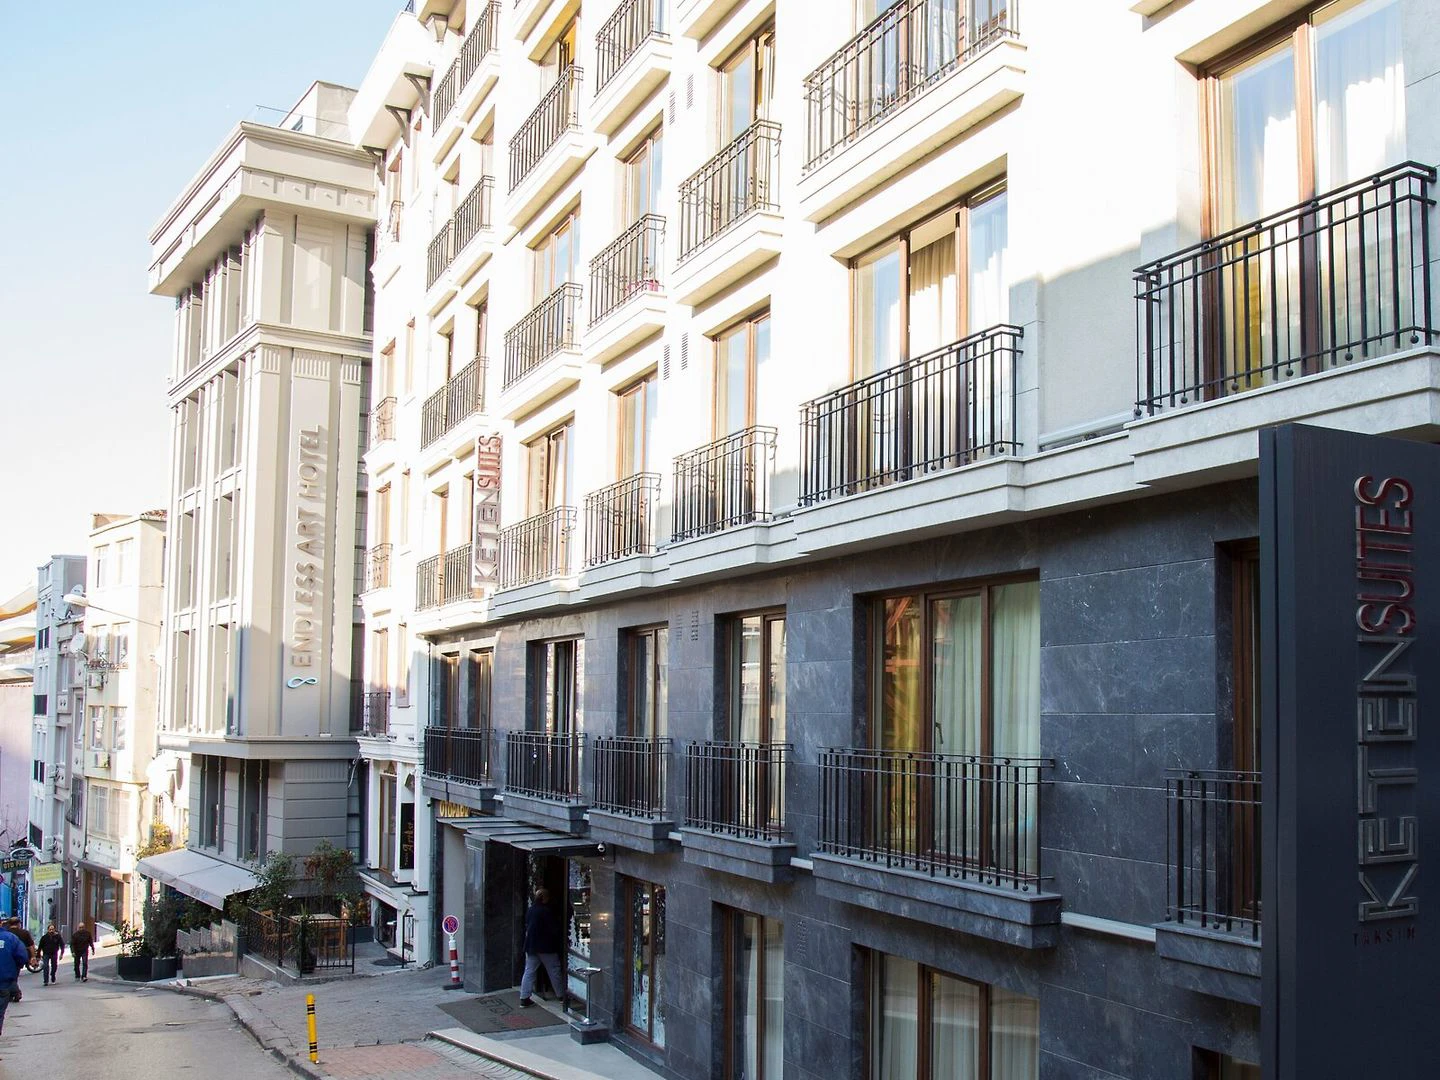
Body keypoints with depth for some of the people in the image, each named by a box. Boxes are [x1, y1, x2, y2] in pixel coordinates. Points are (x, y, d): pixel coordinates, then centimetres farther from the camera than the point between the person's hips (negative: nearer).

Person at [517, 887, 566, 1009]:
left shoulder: (530, 910, 6)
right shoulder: (546, 911, -17)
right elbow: (554, 929, -14)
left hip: (531, 946, 6)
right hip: (545, 947, -6)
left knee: (529, 971, 6)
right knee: (554, 971, 7)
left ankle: (524, 999, 2)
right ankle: (562, 996, 16)